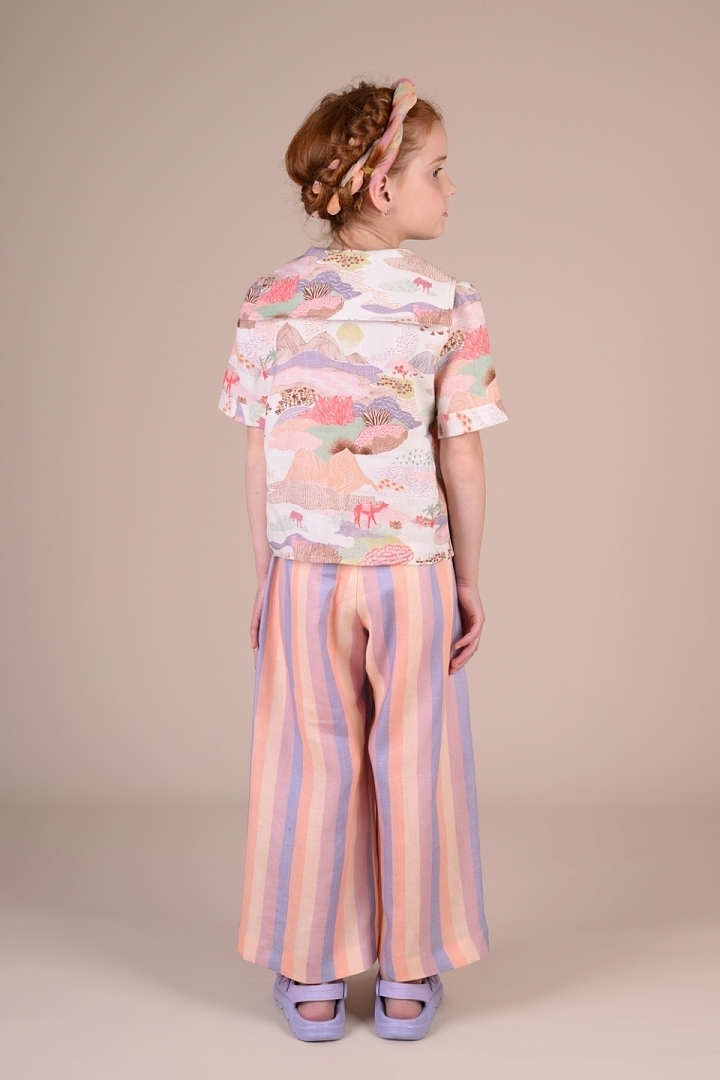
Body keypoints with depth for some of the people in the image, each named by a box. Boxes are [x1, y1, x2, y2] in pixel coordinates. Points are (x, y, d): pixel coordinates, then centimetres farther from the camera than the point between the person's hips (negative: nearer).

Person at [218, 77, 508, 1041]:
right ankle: (407, 982, 22)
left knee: (311, 768, 12)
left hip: (304, 568, 2)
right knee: (413, 769, 11)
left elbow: (260, 459, -2)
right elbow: (462, 462, -6)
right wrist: (468, 580, 5)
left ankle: (312, 981, 22)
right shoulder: (451, 306, -8)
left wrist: (266, 578, 7)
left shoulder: (272, 301, -4)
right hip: (413, 566, -1)